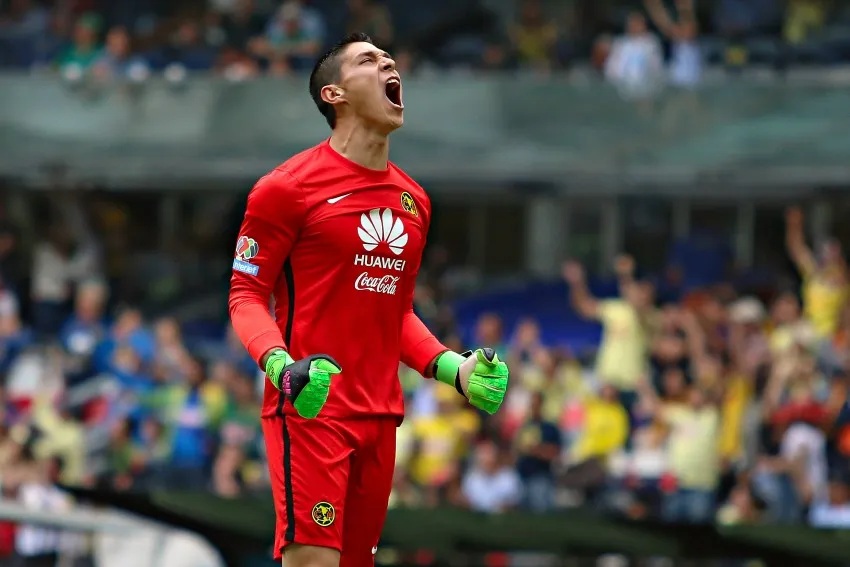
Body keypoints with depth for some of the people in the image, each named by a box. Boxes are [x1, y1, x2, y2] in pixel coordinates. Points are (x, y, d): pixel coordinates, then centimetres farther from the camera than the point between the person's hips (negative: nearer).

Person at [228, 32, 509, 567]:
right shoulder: (287, 188, -5)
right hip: (309, 408, -7)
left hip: (380, 416, 7)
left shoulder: (414, 200, 16)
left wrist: (454, 368, 11)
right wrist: (282, 366, -22)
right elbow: (246, 295, -4)